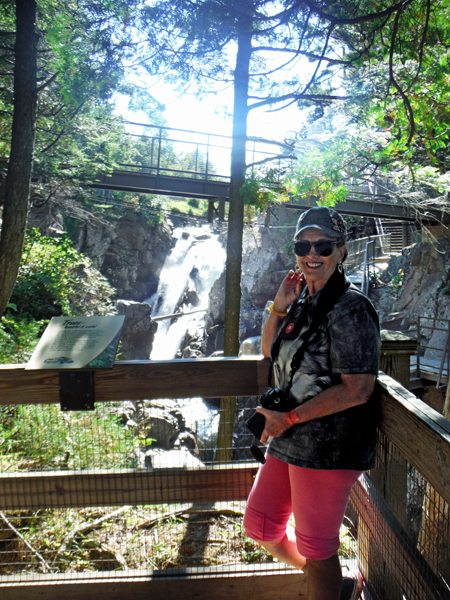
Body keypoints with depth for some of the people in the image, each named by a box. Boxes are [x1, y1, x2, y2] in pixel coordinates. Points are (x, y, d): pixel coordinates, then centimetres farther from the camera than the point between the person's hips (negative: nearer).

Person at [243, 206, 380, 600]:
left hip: (328, 445, -9)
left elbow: (358, 390, -22)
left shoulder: (350, 308, -17)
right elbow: (270, 351, 18)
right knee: (260, 527, 20)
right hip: (291, 441, 9)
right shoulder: (305, 301, 8)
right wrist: (279, 308, 2)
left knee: (315, 545, 11)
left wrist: (288, 418, -17)